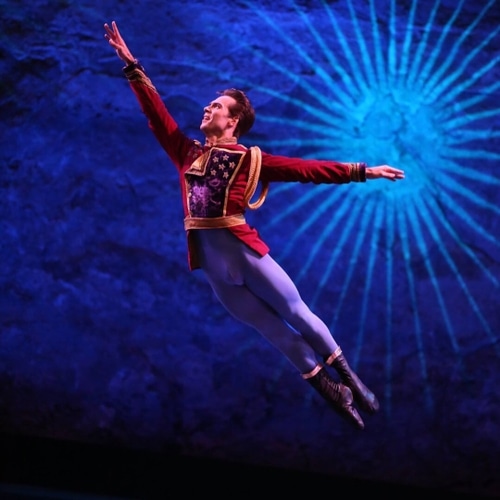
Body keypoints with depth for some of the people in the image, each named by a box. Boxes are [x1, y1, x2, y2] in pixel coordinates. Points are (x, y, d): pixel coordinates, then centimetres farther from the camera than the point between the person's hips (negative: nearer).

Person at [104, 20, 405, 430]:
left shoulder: (252, 159, 1)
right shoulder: (188, 154, 11)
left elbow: (307, 169, -1)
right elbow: (157, 114, 14)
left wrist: (362, 171, -6)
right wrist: (131, 65, 12)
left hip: (245, 253, -3)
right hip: (212, 265, 3)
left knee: (297, 314, 3)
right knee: (274, 330, 9)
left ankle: (349, 378, 19)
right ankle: (330, 391, 19)